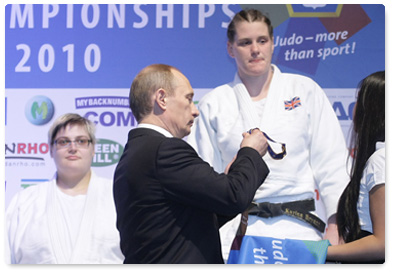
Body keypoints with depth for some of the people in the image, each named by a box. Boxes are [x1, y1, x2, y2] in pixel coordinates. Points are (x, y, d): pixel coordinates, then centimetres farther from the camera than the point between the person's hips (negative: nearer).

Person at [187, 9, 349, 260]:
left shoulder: (305, 91, 10)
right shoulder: (213, 104, 11)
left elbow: (331, 166, 7)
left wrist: (335, 227, -1)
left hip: (296, 228, 0)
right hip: (236, 230, 0)